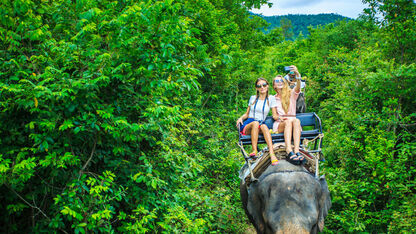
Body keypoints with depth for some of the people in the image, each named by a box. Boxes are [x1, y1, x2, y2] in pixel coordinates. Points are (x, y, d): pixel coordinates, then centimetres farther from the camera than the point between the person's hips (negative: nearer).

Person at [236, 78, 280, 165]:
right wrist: (241, 118, 1)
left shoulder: (271, 98, 13)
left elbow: (275, 116, 8)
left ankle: (272, 154, -55)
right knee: (255, 123, -37)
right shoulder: (253, 98, 19)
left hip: (261, 124, -1)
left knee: (264, 126, -39)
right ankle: (254, 151, -47)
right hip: (247, 125, 1)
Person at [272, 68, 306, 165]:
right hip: (279, 125, 0)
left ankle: (297, 151, -52)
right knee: (288, 121, -36)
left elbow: (298, 87, -9)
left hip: (292, 122, 1)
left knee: (296, 121, -35)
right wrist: (280, 118, -13)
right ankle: (289, 152, -56)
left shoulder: (291, 94, 15)